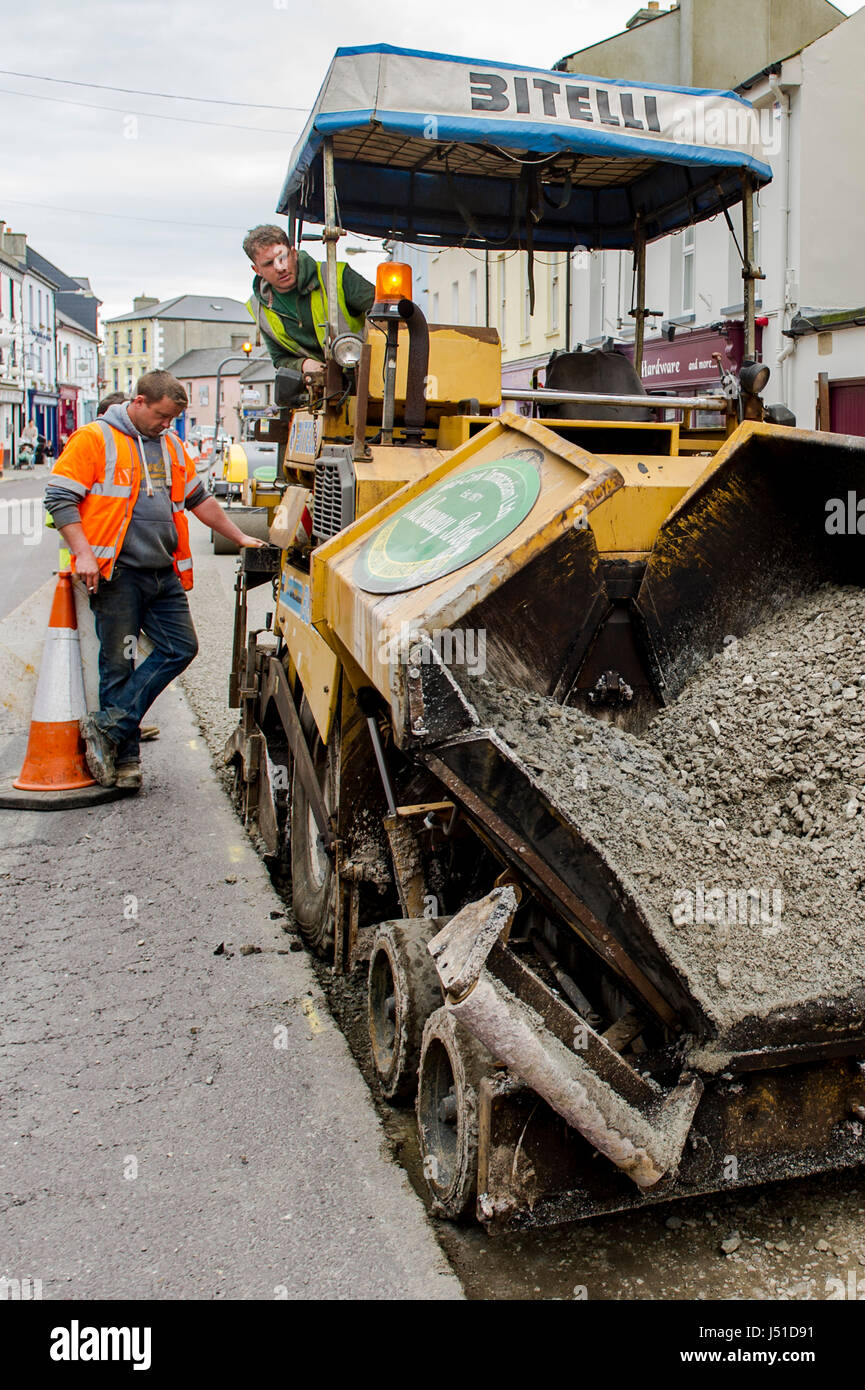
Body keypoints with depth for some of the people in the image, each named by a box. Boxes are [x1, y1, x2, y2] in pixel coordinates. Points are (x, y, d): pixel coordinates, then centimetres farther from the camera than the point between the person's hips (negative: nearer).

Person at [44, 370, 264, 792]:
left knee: (181, 647, 1)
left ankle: (109, 725, 5)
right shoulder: (94, 439, -3)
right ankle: (124, 758, 8)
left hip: (164, 573, 7)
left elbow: (199, 498, 27)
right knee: (119, 664, -2)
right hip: (117, 573, -7)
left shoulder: (171, 446, 18)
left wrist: (239, 538, 26)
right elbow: (59, 496, -6)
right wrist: (83, 552, -16)